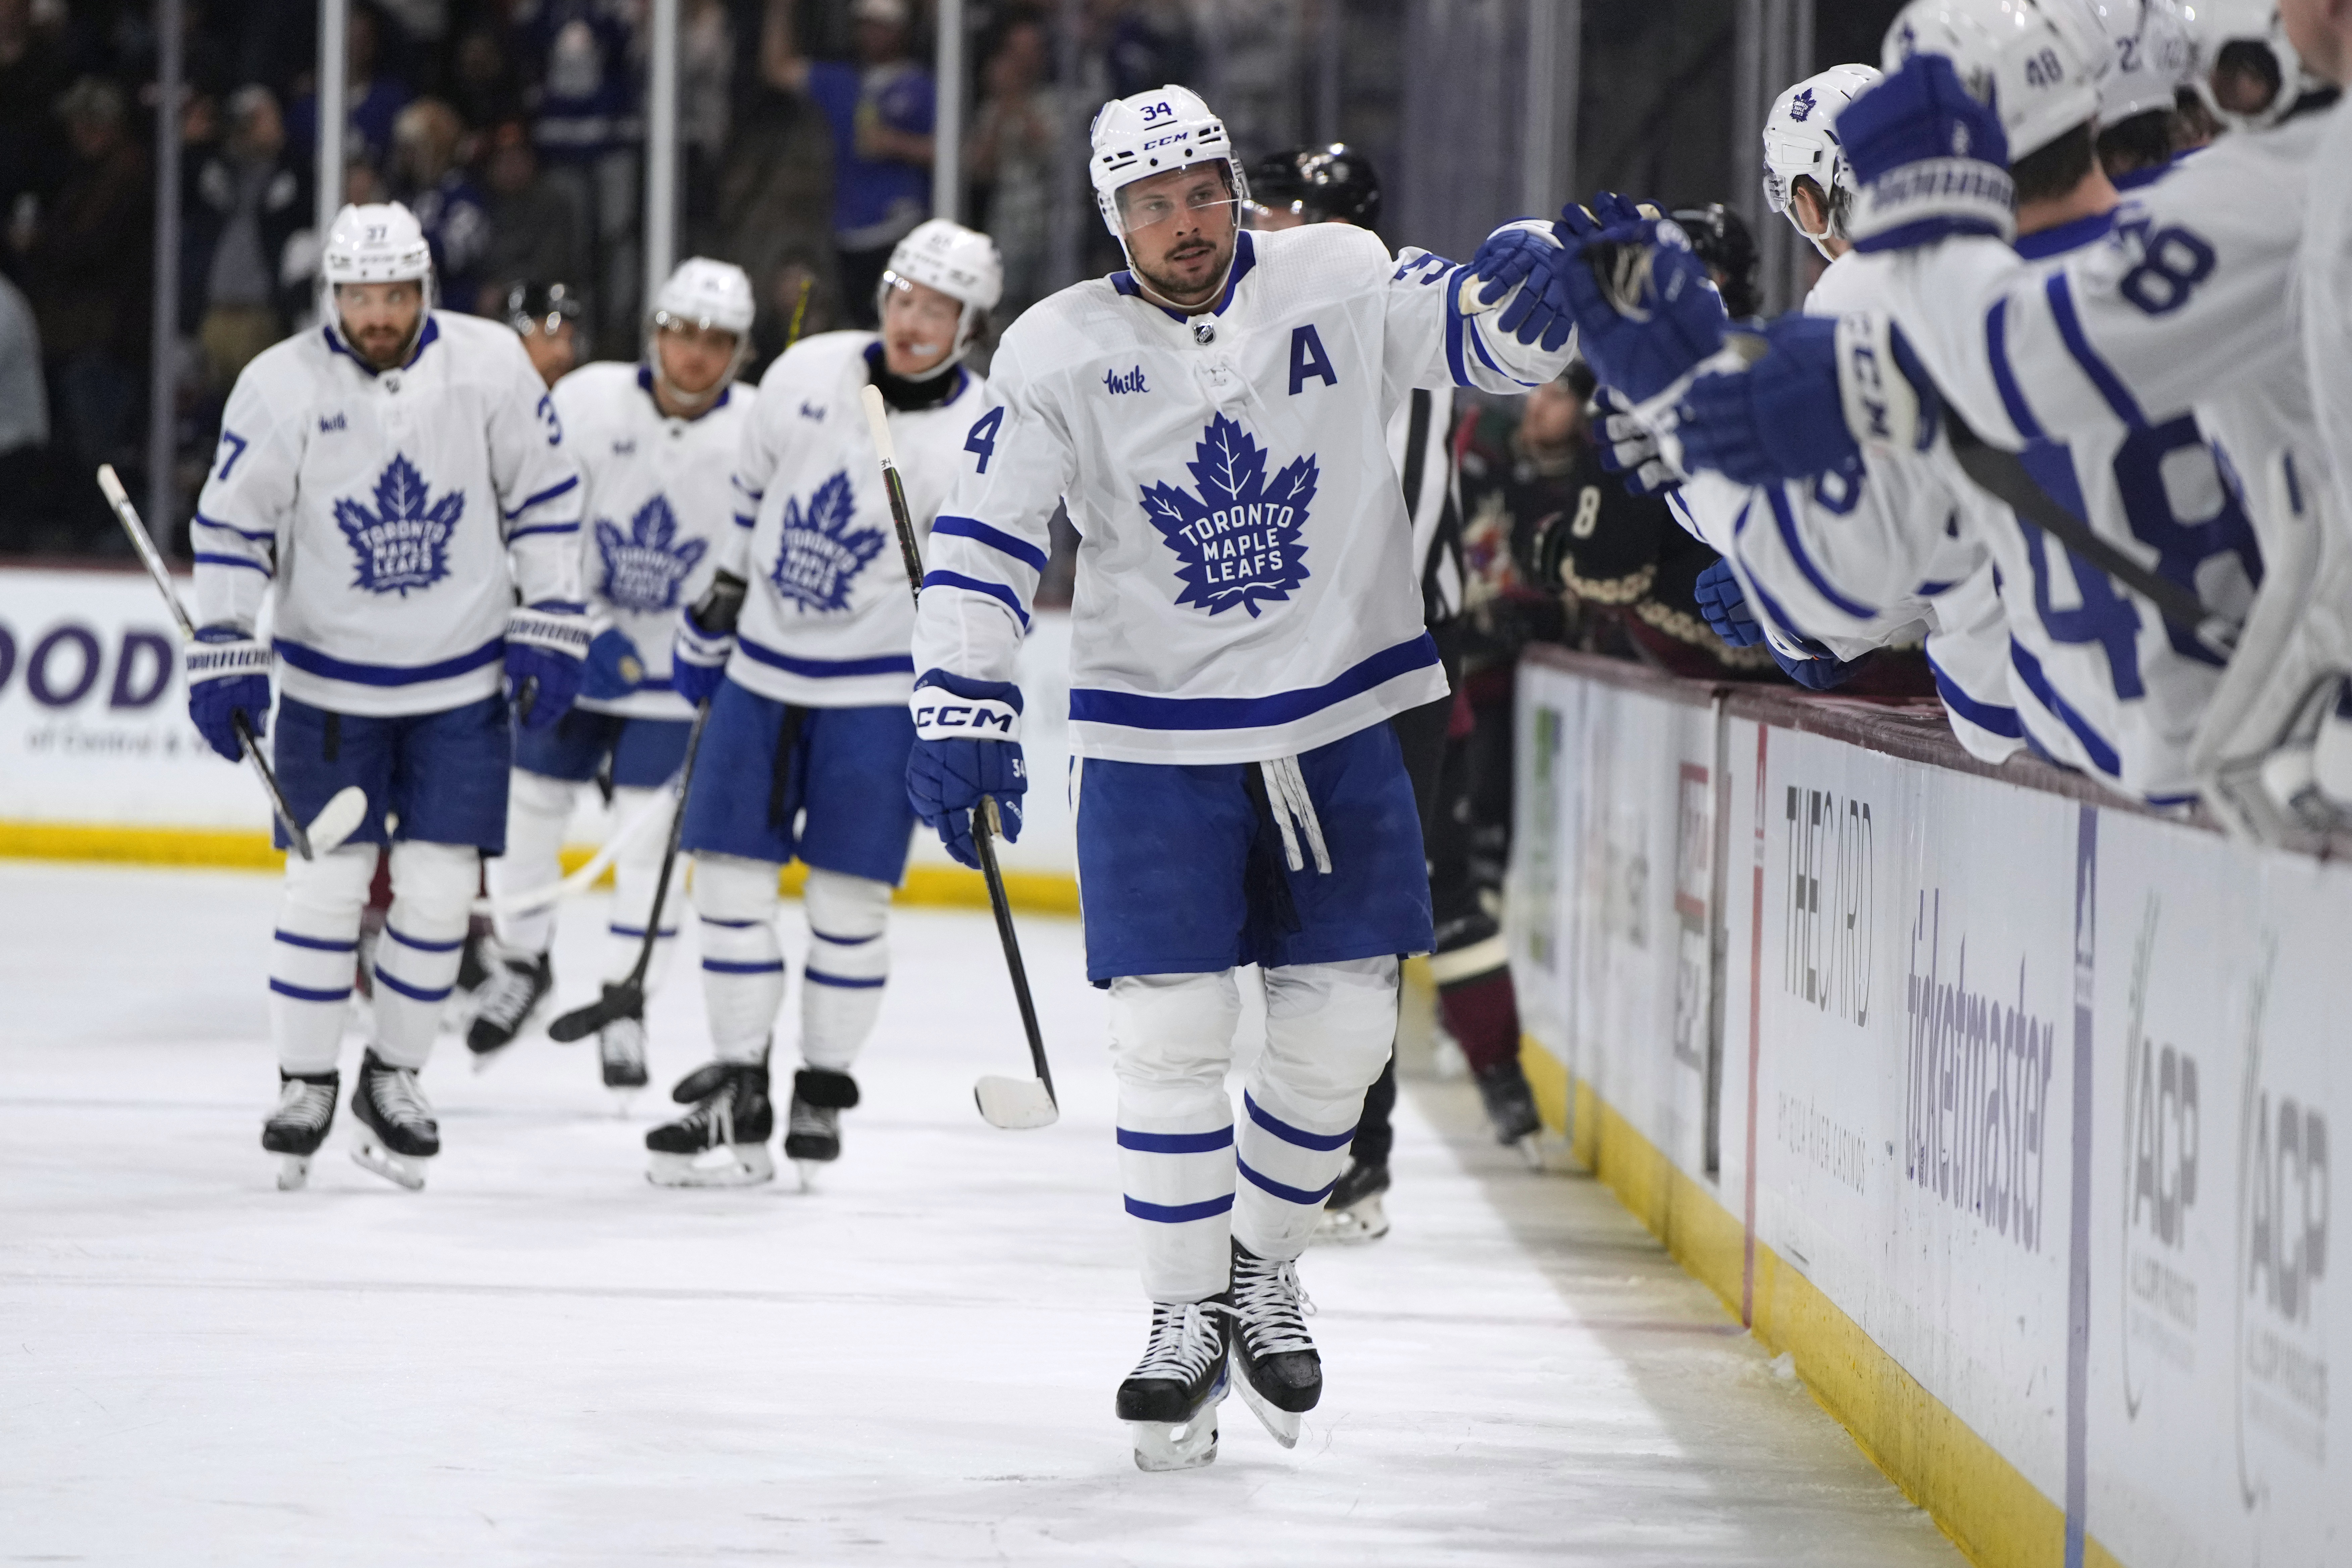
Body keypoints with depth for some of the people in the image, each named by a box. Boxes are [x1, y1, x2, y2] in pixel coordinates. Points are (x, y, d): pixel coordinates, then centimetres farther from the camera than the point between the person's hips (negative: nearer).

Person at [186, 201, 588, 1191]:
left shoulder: (490, 365, -8)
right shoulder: (281, 385, -11)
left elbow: (544, 496, 1)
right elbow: (231, 527, -4)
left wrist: (550, 629, -2)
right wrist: (224, 657, -11)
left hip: (464, 682, 1)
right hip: (328, 682, -1)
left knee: (439, 888, 0)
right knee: (327, 883, -4)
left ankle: (394, 1080, 18)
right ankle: (305, 1087, 11)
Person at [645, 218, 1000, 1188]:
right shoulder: (807, 374, -1)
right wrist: (711, 614, 17)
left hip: (878, 690, -4)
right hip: (763, 670, 4)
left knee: (847, 897, -4)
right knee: (730, 878, 2)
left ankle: (823, 1095, 11)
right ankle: (738, 1098, 9)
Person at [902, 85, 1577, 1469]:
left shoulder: (1337, 285, -3)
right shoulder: (1061, 351, -6)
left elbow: (1492, 339, -8)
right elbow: (986, 540, -7)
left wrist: (1530, 287, -32)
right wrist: (961, 709, -15)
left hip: (1337, 726, 2)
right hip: (1156, 741, -2)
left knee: (1344, 1025, 4)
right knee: (1171, 1030, -7)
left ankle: (1263, 1270, 26)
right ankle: (1184, 1317, 8)